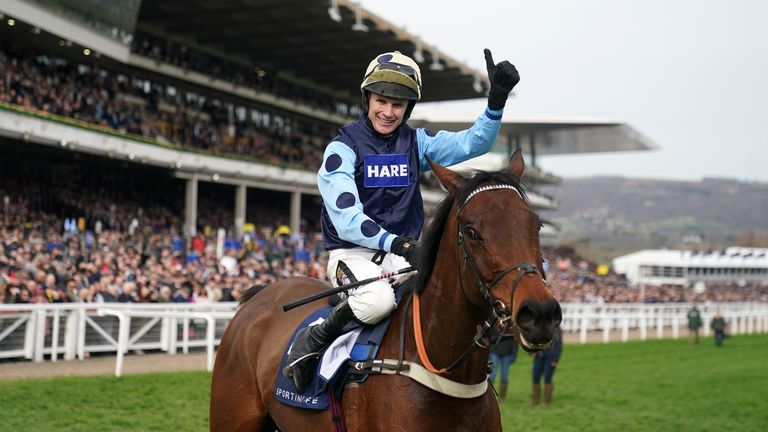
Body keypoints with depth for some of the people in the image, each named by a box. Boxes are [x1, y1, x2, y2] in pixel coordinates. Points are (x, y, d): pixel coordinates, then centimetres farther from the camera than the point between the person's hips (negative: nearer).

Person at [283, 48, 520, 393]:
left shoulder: (416, 143, 8)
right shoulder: (343, 148, -7)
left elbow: (473, 142, 0)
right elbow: (346, 221, -16)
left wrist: (496, 100, -17)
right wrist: (397, 243, -30)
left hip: (404, 253, 5)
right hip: (352, 253, -4)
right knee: (378, 300, -37)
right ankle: (313, 340, -11)